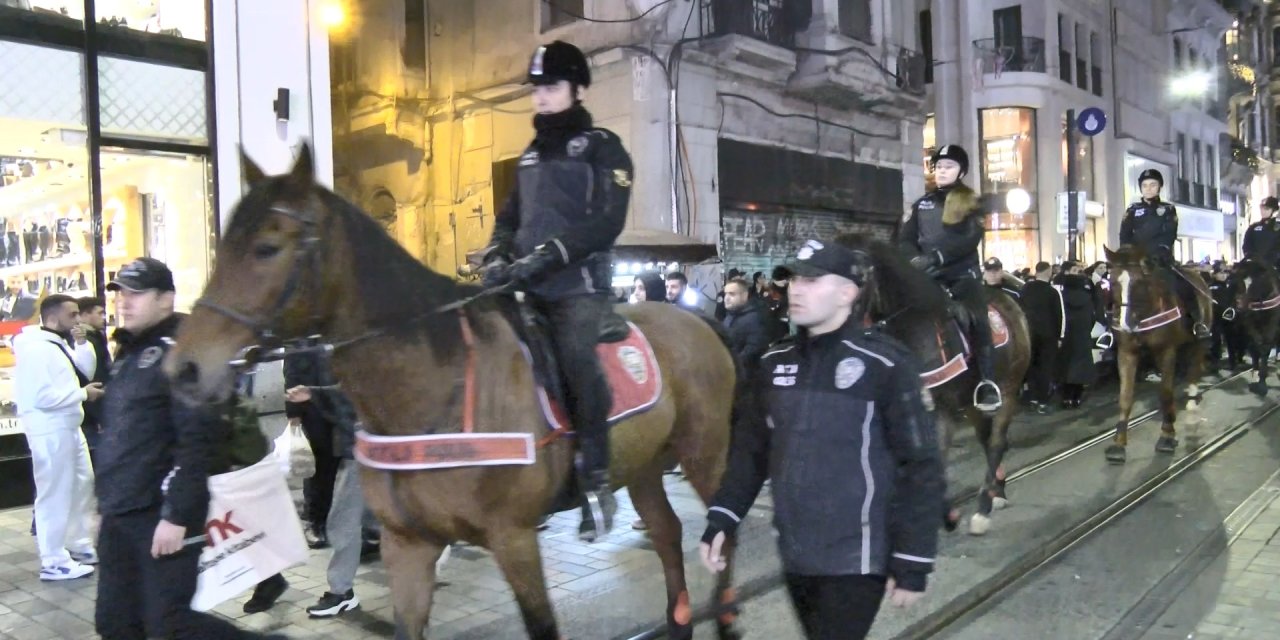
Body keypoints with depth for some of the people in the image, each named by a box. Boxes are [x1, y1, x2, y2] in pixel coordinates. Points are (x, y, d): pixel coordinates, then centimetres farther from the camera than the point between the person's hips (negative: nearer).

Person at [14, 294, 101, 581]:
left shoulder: (60, 343, 13)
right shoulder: (36, 348, -17)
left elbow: (86, 373, 11)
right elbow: (42, 396, -24)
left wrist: (82, 345, -1)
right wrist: (83, 393, -16)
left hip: (69, 427, 10)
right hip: (50, 431, -10)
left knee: (82, 485, 18)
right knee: (55, 494, -4)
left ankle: (80, 546, 30)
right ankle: (54, 562, 4)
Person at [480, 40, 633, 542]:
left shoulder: (602, 147, 1)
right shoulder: (532, 154, 22)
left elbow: (606, 221, -12)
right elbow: (510, 216, 23)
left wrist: (549, 254, -23)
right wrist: (498, 258, 1)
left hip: (580, 284, -7)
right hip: (534, 289, 7)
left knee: (576, 354, -29)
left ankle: (596, 478, -20)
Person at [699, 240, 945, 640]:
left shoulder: (886, 366, -13)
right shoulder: (775, 363, 4)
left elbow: (921, 467, -11)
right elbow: (751, 448, 10)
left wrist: (912, 562, -11)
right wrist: (721, 519, 0)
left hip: (855, 560, -5)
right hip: (795, 555, 6)